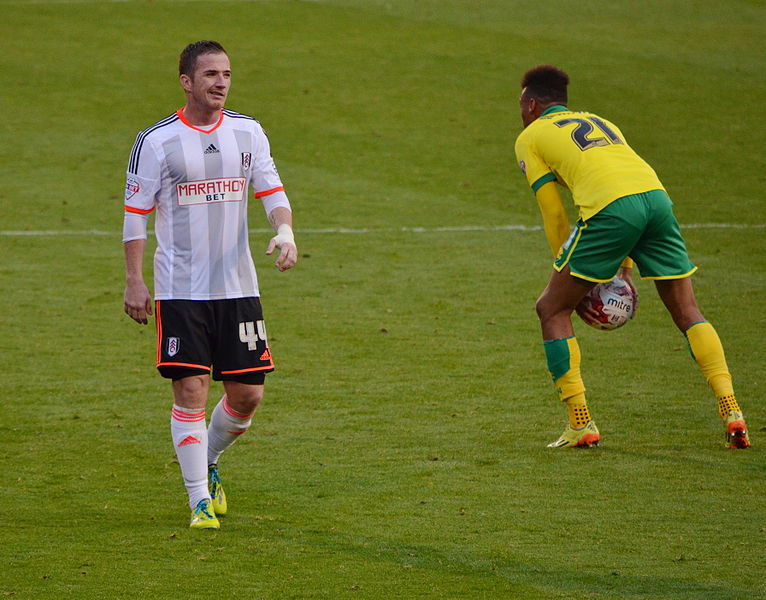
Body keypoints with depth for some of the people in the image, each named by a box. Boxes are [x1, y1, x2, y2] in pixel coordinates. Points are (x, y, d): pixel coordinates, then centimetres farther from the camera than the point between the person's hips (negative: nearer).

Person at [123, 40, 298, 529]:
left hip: (238, 287, 4)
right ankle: (200, 499, 3)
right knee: (191, 391, -8)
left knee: (248, 394, 3)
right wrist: (135, 282, -6)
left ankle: (209, 464, 30)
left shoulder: (247, 132, 6)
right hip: (180, 288, -4)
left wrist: (285, 232, -13)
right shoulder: (156, 141, -5)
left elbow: (272, 191, 8)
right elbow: (135, 214, -1)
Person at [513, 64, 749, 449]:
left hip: (611, 208, -5)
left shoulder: (530, 137, 20)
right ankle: (732, 413, -1)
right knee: (687, 313, 14)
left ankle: (581, 424, 5)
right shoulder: (599, 123, 36)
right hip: (656, 195, 5)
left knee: (552, 310, 10)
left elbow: (553, 215, 15)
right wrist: (625, 267, 32)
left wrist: (574, 285, 19)